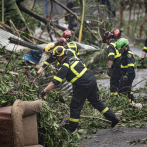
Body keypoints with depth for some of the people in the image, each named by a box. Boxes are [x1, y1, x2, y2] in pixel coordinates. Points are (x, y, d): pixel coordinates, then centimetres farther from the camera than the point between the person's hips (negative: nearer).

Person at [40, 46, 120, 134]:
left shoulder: (65, 67, -12)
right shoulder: (74, 59, 11)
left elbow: (54, 83, -16)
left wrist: (44, 92, -12)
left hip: (84, 85, -8)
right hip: (92, 80, 8)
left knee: (75, 106, 2)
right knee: (96, 101, 22)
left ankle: (72, 129, 7)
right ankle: (113, 118, 25)